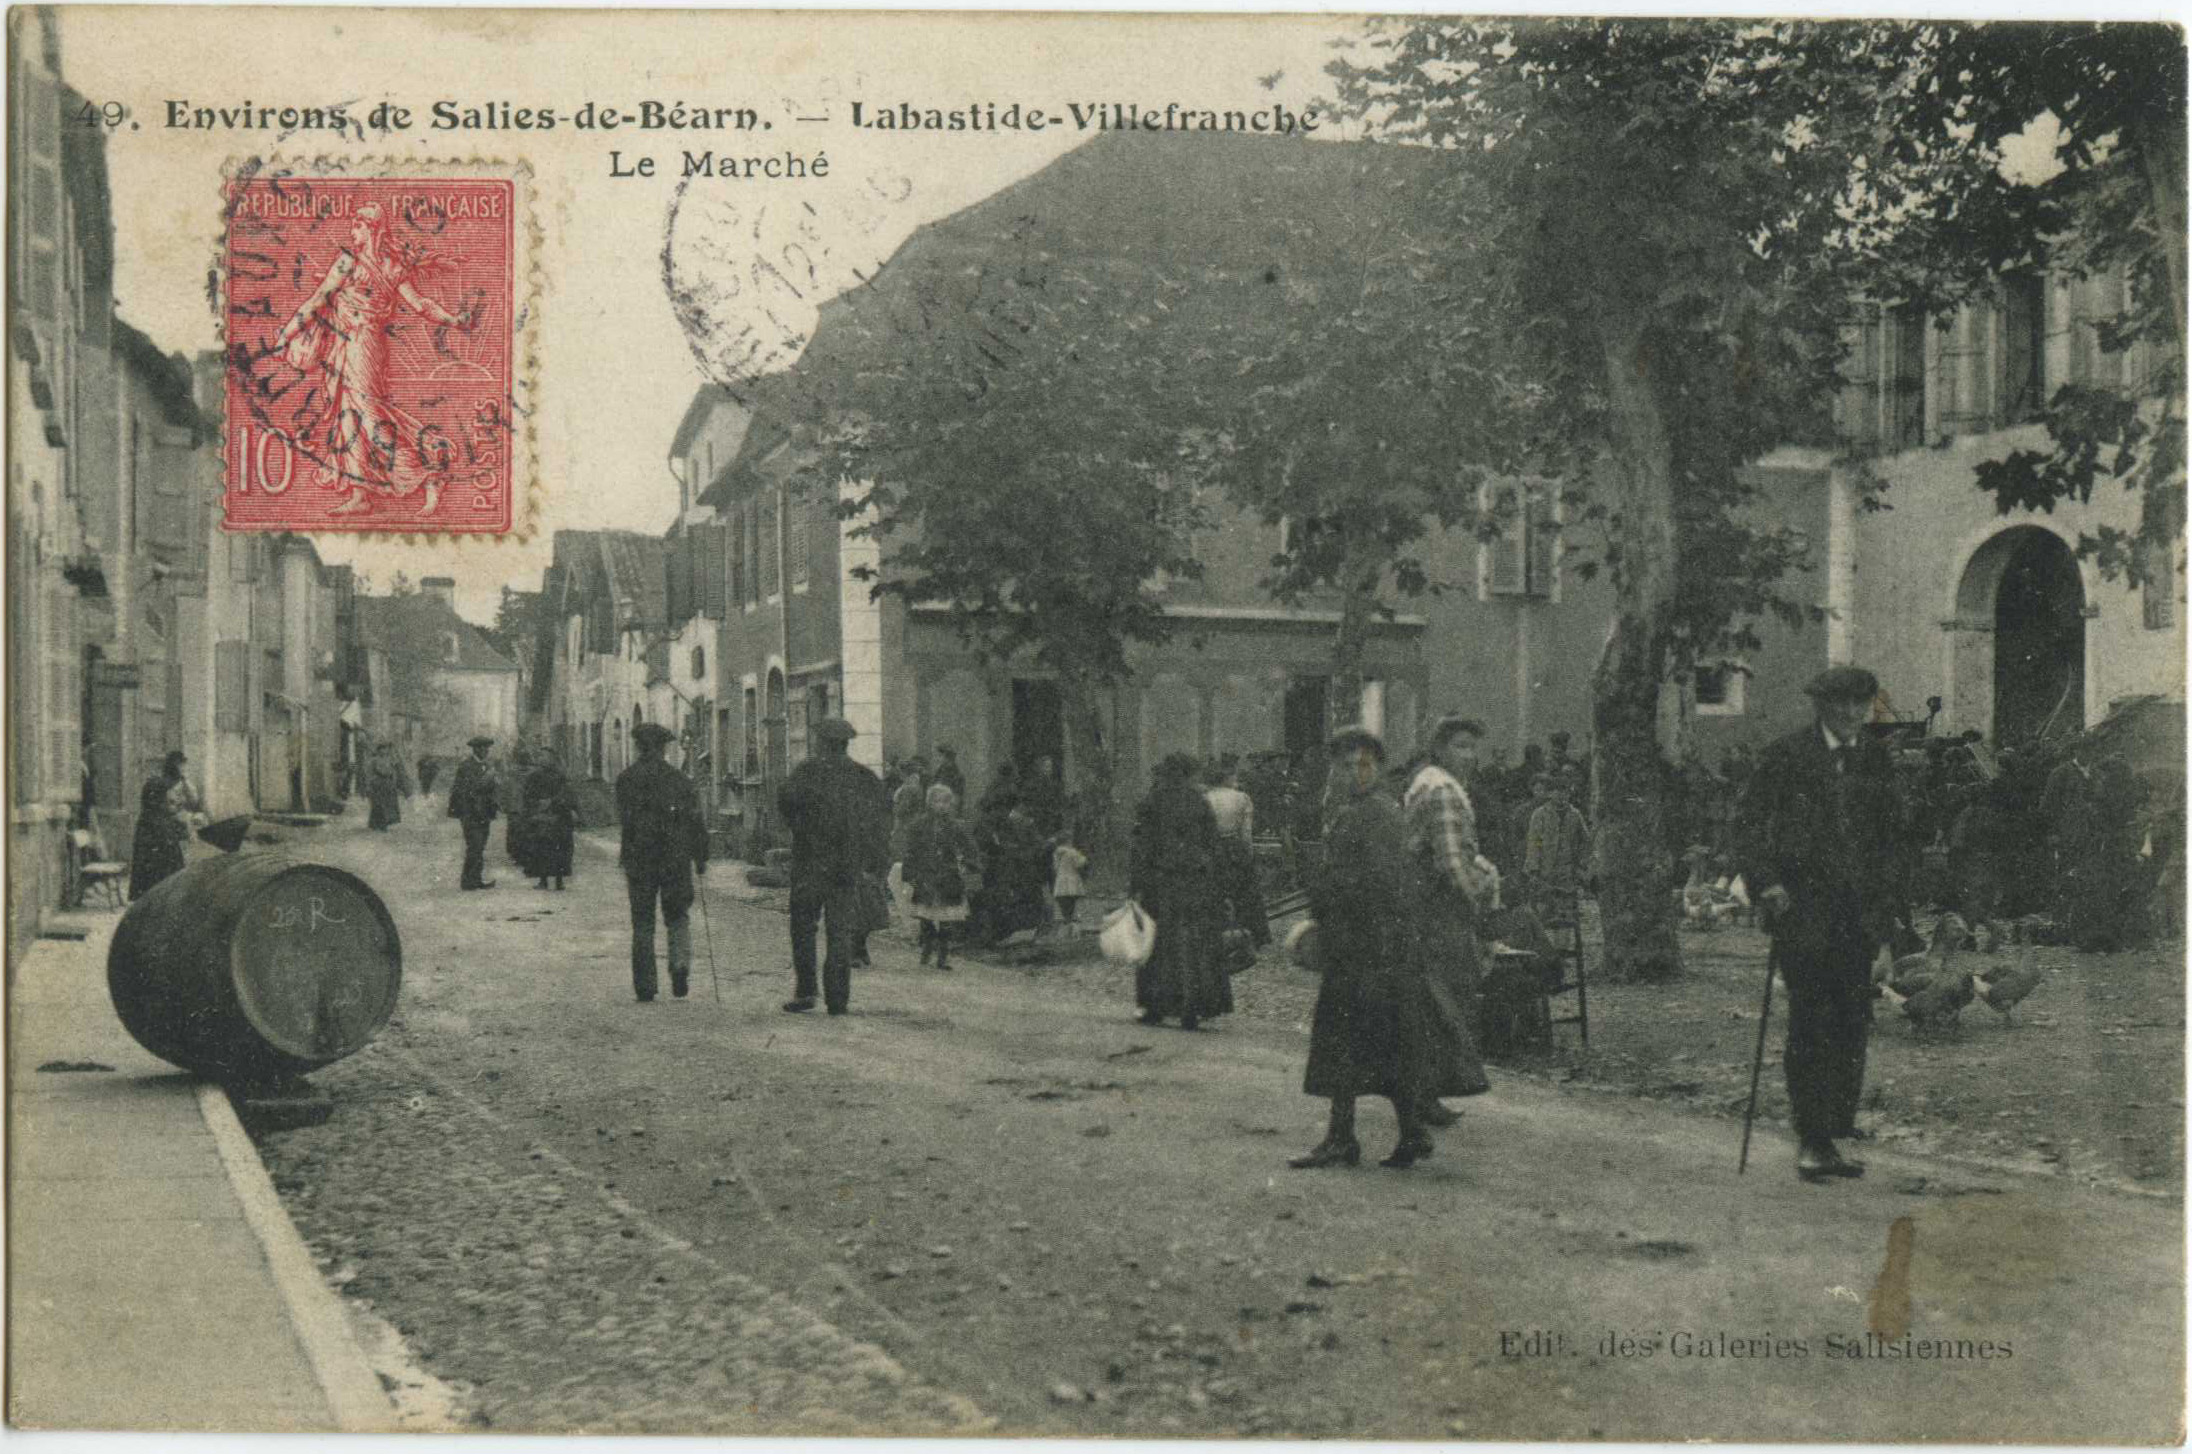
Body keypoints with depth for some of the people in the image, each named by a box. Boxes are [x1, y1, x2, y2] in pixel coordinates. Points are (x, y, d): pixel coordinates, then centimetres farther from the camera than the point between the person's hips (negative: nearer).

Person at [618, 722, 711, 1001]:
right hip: (676, 860, 1)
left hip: (640, 860, -1)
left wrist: (626, 857, -10)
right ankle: (680, 966, -10)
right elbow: (697, 821, 2)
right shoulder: (680, 779, 5)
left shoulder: (627, 779, -1)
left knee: (642, 924, 8)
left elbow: (626, 821, -11)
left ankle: (645, 988, 7)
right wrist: (701, 859, 7)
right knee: (678, 918, 15)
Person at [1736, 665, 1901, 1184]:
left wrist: (1885, 898, 15)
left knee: (1852, 1023, 6)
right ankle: (1811, 1138, -5)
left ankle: (1833, 1133, 17)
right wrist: (1766, 883, -14)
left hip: (1858, 912, 5)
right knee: (1810, 1024, -9)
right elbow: (1752, 824, -3)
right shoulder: (1785, 755, -2)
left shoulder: (1875, 759, 13)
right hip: (1802, 908, -5)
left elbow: (1886, 833, 21)